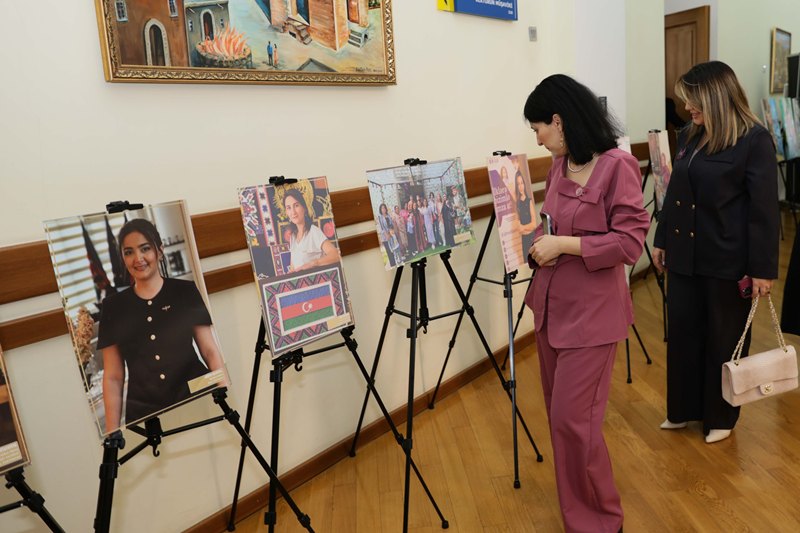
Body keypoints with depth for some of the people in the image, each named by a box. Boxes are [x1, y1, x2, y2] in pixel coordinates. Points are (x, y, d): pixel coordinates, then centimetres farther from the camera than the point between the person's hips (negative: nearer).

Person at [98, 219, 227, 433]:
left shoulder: (186, 291, 4)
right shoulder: (113, 307, 8)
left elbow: (210, 351, 4)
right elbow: (113, 377, 8)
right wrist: (112, 434, 3)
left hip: (197, 400, -1)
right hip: (144, 415, 1)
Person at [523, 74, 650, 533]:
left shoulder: (618, 166, -16)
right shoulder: (560, 165, 6)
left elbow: (631, 242, -18)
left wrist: (564, 245, -20)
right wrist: (539, 242, 0)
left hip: (592, 311, -8)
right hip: (552, 304, 8)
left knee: (573, 418, -3)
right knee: (559, 412, 18)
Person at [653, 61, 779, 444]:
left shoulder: (754, 141, -11)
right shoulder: (688, 136, 7)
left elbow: (764, 209, -13)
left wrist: (763, 269, -14)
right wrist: (662, 240, 16)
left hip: (727, 260, -6)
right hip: (685, 255, 6)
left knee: (724, 339, 9)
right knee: (682, 334, 13)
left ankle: (720, 417, 28)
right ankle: (683, 409, 31)